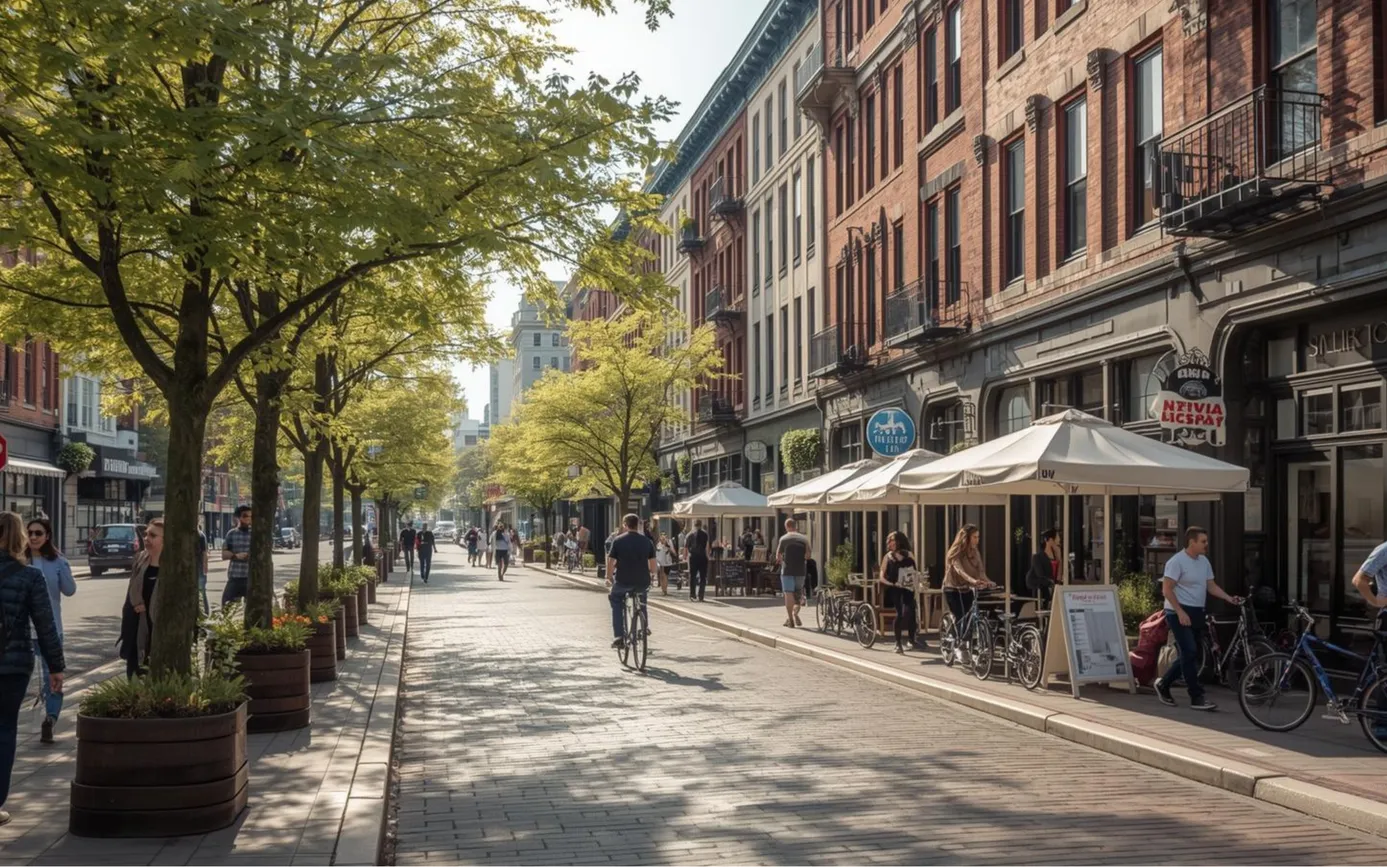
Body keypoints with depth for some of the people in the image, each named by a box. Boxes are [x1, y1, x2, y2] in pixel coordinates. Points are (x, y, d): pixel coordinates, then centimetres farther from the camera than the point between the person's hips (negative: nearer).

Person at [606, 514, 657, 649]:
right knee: (642, 596, 35)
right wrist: (652, 575, 23)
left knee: (616, 601, 23)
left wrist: (609, 577, 10)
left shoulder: (618, 541, -3)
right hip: (643, 582, 2)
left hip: (623, 582, -2)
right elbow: (653, 564, 4)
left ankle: (618, 636, 9)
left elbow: (611, 562, -4)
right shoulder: (646, 541, 3)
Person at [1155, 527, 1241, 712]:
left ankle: (1163, 684, 28)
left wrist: (1229, 598, -3)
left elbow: (1211, 586, 13)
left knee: (1190, 655, 12)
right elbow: (1167, 589, -17)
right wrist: (1180, 612, -24)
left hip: (1196, 613, 9)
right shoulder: (1177, 561, -14)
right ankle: (1197, 698, -8)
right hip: (1179, 613, -9)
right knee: (1190, 653, -11)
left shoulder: (1204, 561, 11)